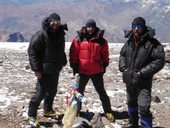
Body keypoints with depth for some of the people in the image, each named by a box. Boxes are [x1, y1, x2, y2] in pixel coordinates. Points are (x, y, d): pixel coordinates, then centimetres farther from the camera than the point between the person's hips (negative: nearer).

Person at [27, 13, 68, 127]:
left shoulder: (60, 34, 9)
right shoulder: (41, 35, -14)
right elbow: (32, 51, -16)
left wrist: (62, 62, 14)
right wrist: (36, 68, -19)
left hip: (55, 70, 8)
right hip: (44, 70, -7)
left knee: (52, 91, 17)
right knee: (41, 93, -6)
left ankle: (48, 110, 35)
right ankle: (32, 115, 7)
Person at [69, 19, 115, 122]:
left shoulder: (101, 40, -1)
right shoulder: (79, 39, -4)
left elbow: (104, 54, 8)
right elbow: (73, 54, 0)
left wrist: (104, 66, 7)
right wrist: (74, 67, -1)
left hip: (97, 71, 0)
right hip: (82, 71, 0)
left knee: (101, 91, 8)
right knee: (80, 91, 15)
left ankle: (108, 112, 18)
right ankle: (77, 110, 32)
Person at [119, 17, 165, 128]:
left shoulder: (152, 43, -15)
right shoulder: (129, 42, 5)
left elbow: (159, 61, -18)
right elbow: (122, 55, 20)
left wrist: (142, 72, -20)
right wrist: (123, 67, 3)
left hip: (143, 82, -7)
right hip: (129, 79, 7)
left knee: (143, 107, -13)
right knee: (131, 103, 23)